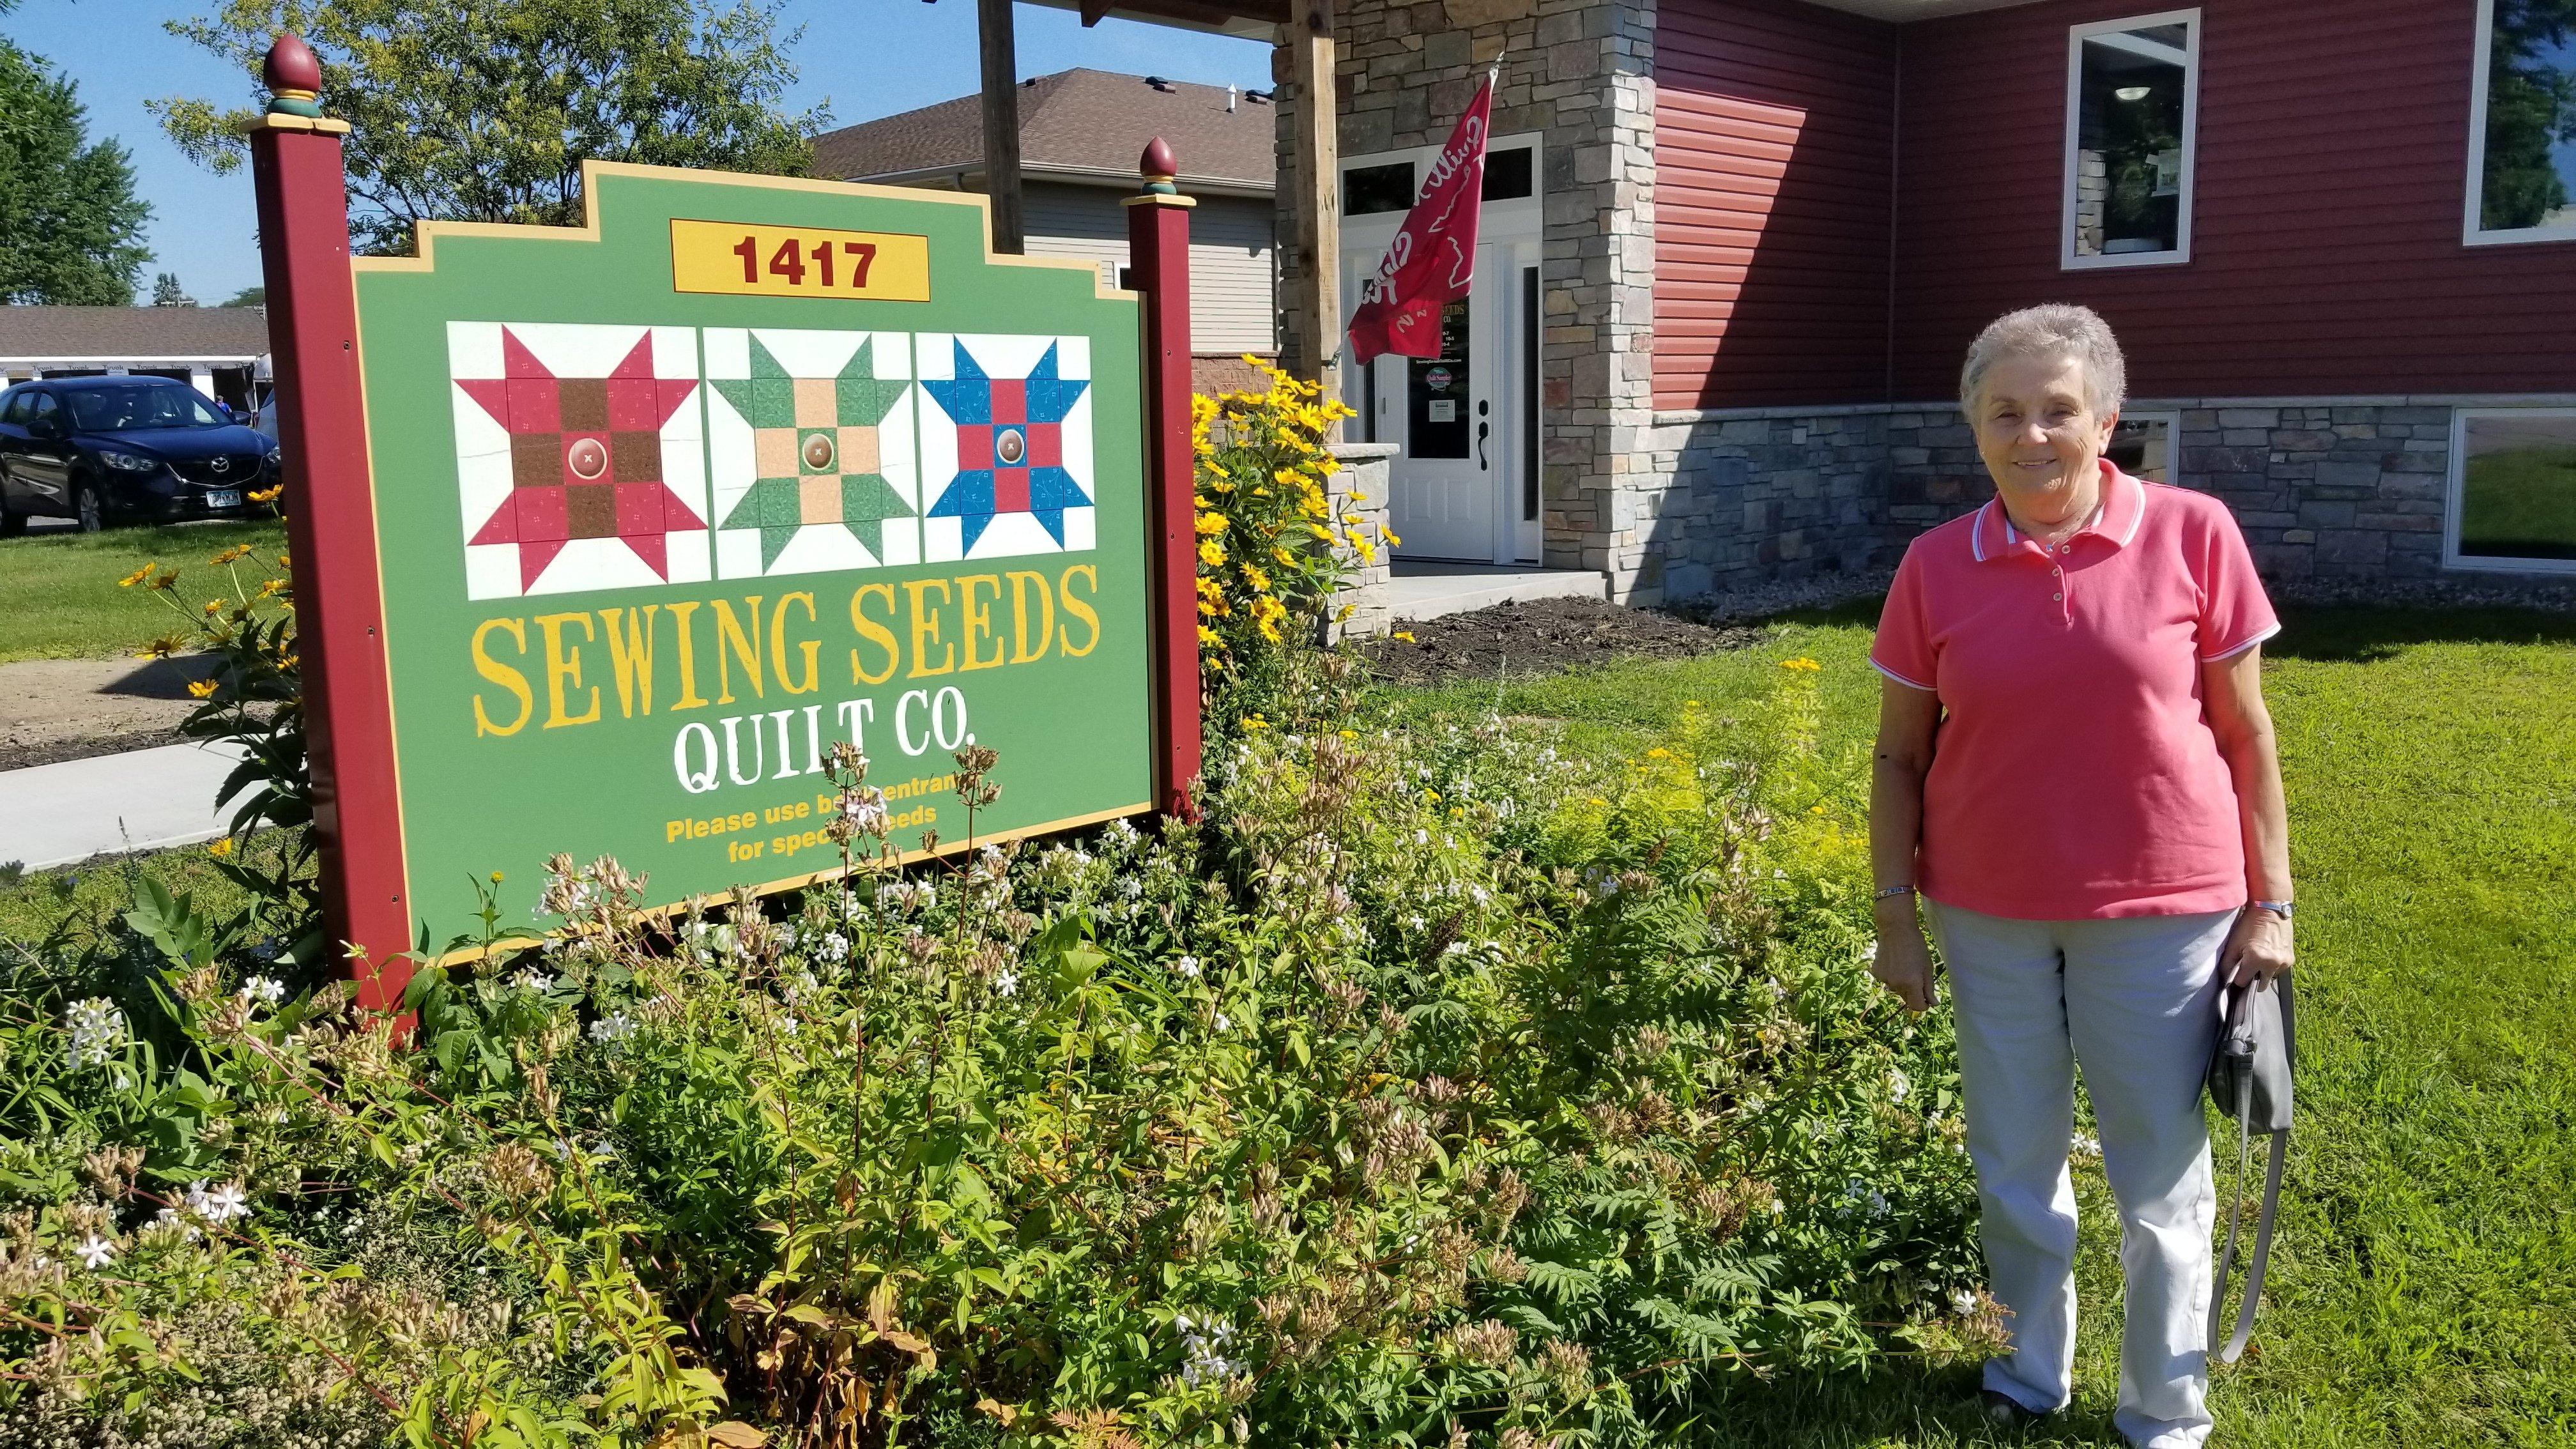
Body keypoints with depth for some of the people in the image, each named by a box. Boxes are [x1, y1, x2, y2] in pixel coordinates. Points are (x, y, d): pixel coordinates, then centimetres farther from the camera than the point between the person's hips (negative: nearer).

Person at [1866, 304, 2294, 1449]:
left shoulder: (2193, 535, -6)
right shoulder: (1936, 567, -3)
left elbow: (2245, 731, -1)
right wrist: (1895, 914, 0)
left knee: (2161, 1182, 11)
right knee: (2014, 1170, 15)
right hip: (1989, 915, 2)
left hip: (2160, 911, -1)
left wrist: (2269, 904, -2)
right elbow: (1899, 756, 3)